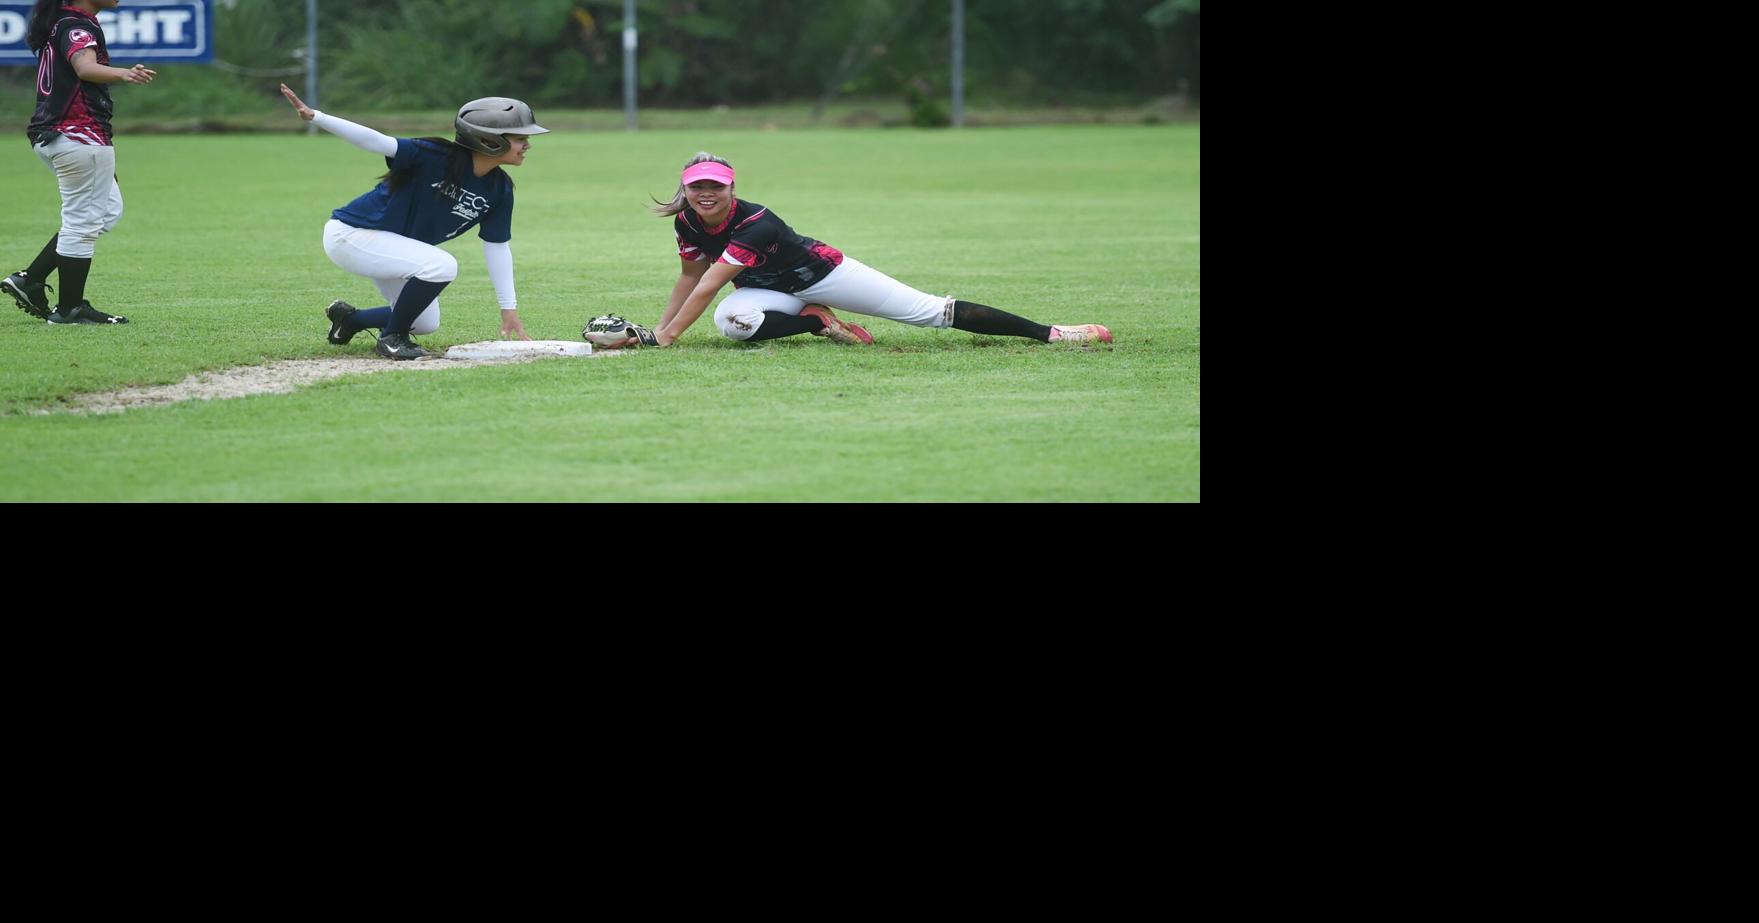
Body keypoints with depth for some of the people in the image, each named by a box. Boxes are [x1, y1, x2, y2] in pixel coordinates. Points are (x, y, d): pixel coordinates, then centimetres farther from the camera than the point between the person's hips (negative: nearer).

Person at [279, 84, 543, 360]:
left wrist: (509, 308, 2)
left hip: (391, 249, 9)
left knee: (427, 323, 15)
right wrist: (314, 117, -46)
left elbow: (496, 246, 3)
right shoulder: (436, 157, -27)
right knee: (442, 265, -28)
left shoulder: (500, 190, -6)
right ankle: (392, 338, -9)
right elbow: (377, 142, -34)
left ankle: (349, 318, 34)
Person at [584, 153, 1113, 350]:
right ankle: (821, 324, -8)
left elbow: (707, 289, -36)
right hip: (776, 291, 6)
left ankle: (1049, 333, -13)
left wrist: (663, 338, -39)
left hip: (820, 272, -6)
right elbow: (691, 280, 3)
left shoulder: (755, 225, -33)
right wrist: (652, 333, -4)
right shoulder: (687, 224, -11)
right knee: (730, 319, -30)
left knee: (929, 312, -13)